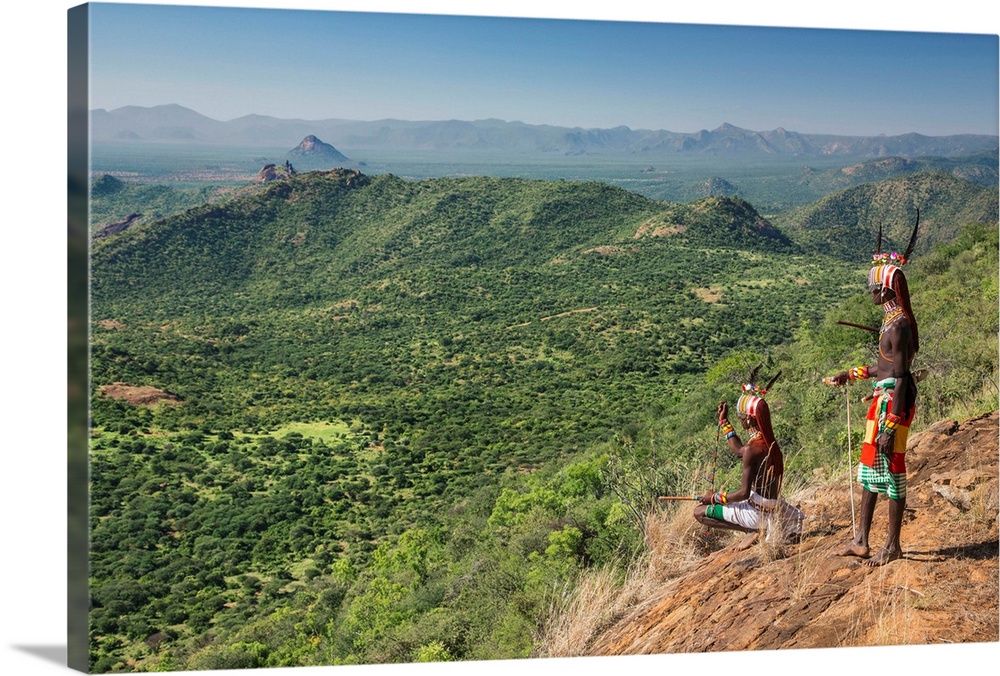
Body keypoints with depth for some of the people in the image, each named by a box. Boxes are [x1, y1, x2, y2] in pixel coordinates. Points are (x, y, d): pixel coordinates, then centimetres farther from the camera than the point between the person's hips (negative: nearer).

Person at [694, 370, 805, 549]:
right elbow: (738, 450, 21)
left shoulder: (752, 449, -24)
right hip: (775, 506, 8)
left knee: (700, 512, -3)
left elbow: (744, 493, -23)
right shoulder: (768, 440, 2)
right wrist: (724, 421, 25)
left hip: (757, 512, -8)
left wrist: (714, 497, -9)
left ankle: (752, 530, -7)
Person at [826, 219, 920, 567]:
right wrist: (853, 374, 24)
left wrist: (890, 427, -23)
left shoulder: (898, 324, -19)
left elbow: (900, 378, -22)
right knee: (869, 466, 15)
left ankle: (893, 547, 13)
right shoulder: (894, 319, 12)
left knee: (891, 470, 0)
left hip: (894, 402, -11)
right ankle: (861, 541, 25)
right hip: (883, 398, 11)